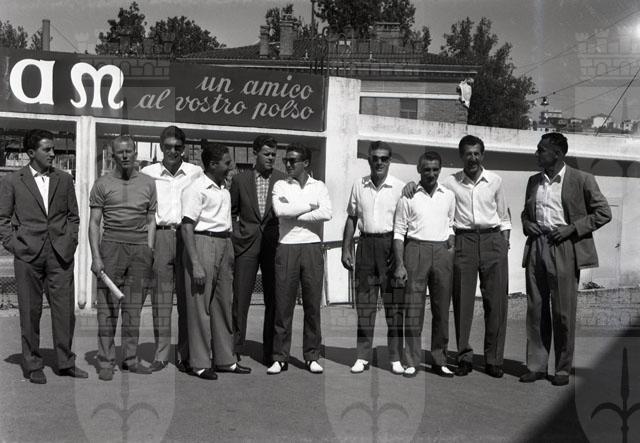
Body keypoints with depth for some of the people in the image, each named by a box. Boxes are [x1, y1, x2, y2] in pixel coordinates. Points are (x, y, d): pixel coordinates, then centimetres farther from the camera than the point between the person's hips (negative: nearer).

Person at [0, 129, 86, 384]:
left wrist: (70, 242, 3)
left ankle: (65, 363, 16)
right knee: (30, 312, 5)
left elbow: (73, 216, 15)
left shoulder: (64, 180, 11)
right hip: (28, 256, -2)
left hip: (61, 255, 2)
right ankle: (32, 365, 17)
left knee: (65, 310, 3)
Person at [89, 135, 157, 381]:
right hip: (111, 247, -2)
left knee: (134, 308, 6)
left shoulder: (148, 183, 11)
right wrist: (96, 257, -8)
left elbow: (151, 222, 12)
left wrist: (149, 254, 3)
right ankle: (106, 362, 5)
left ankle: (131, 359, 14)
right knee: (108, 306, -2)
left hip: (140, 248, 2)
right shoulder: (102, 184, 5)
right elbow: (94, 223, 2)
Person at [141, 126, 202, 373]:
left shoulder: (196, 173, 7)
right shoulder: (148, 173, 8)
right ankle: (161, 355, 10)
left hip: (187, 236, 0)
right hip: (159, 235, 0)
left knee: (187, 298, 3)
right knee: (160, 298, 2)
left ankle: (185, 355, 12)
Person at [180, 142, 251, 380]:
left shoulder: (224, 189, 15)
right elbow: (187, 226, -14)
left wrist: (231, 252, 10)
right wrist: (195, 264, -20)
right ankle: (200, 363, 9)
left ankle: (225, 359, 21)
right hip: (203, 243, -8)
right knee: (200, 306, -1)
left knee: (224, 304, 11)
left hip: (225, 244, 8)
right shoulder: (196, 189, -9)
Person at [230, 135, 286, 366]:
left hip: (274, 244, 0)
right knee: (240, 298, 1)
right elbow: (231, 212, 13)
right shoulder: (240, 179, 7)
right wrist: (233, 238, 3)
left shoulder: (284, 180, 5)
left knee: (274, 299, 4)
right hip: (246, 244, 0)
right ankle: (234, 350, 11)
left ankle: (270, 353, 14)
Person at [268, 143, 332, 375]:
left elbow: (327, 214, -8)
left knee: (312, 304, 3)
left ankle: (312, 357, 13)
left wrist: (293, 212, -7)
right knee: (283, 304, 0)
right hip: (287, 247, 0)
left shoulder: (319, 186, 10)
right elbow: (280, 210, -10)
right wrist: (310, 206, -5)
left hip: (312, 247, 1)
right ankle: (280, 358, 9)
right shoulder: (280, 186, 9)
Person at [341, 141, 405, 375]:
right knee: (364, 303, 6)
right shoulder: (359, 185, 9)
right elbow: (352, 218, 14)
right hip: (366, 243, 3)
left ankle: (396, 358, 11)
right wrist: (346, 249, 7)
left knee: (394, 303, 2)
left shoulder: (400, 187, 0)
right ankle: (362, 356, 14)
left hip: (391, 243, -3)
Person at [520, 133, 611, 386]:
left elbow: (603, 213, -1)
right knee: (535, 310, 6)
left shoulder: (581, 180, -1)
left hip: (564, 249, -5)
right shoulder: (534, 181, 15)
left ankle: (563, 369, 13)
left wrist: (572, 228, -11)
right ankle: (536, 366, 15)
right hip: (536, 248, 5)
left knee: (563, 313, 0)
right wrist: (527, 224, 4)